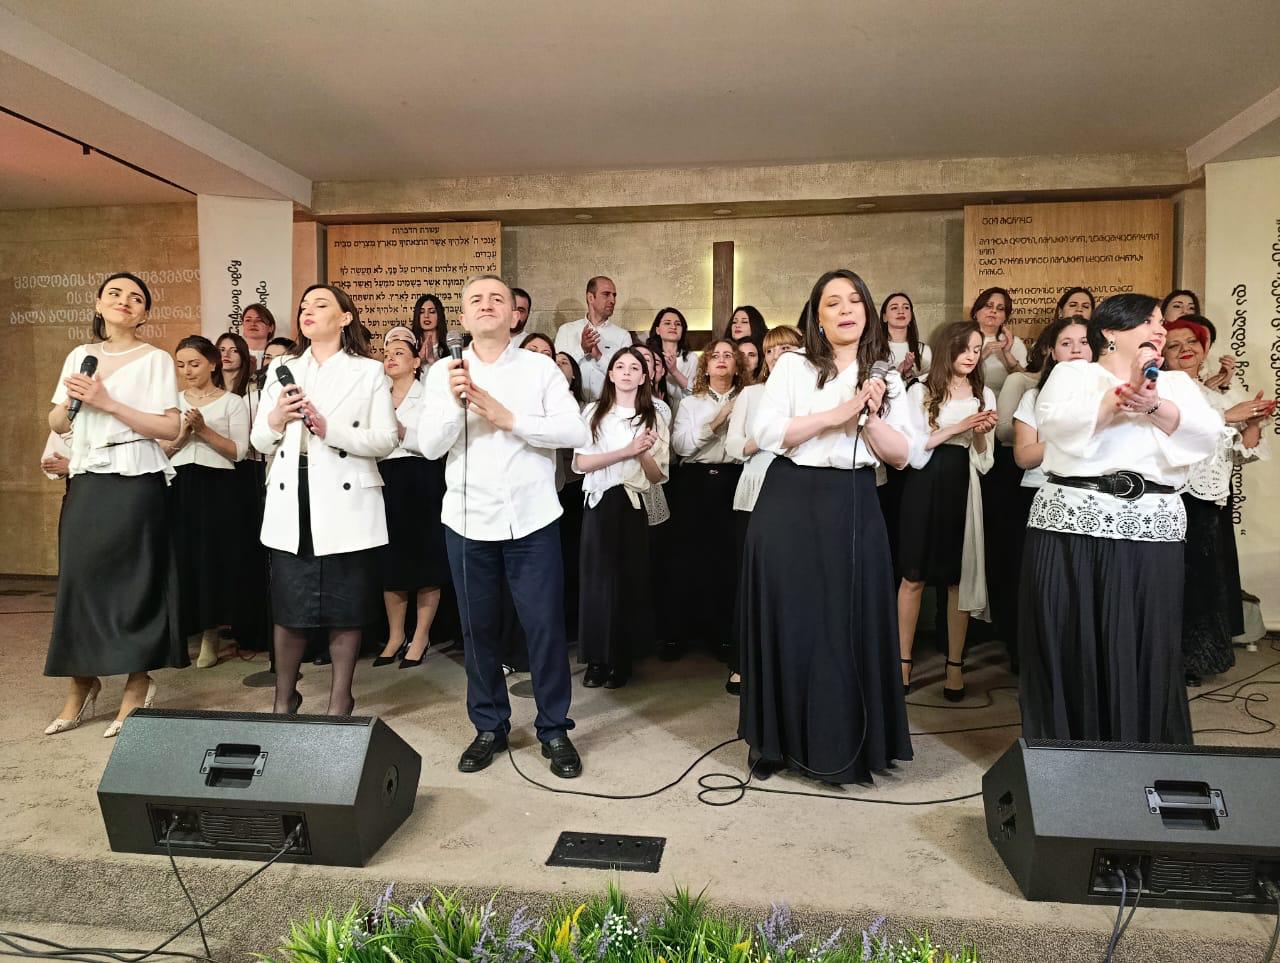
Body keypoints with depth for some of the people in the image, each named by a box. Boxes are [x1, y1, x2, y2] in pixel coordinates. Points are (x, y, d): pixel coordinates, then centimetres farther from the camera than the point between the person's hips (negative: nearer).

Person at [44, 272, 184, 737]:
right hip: (87, 481, 5)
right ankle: (81, 688, 18)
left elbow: (169, 427, -10)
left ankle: (137, 688, 10)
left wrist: (107, 402, -15)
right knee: (78, 576, 4)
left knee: (132, 580, -2)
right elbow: (57, 424, 15)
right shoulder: (79, 356, 14)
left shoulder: (155, 360, -1)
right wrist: (72, 398, -6)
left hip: (135, 482, -5)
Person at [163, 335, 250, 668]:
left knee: (214, 561, -2)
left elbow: (238, 451, -5)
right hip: (178, 488, 3)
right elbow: (159, 452, 9)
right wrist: (182, 435, -8)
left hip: (217, 489, -3)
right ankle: (175, 635, 13)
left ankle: (210, 638, 9)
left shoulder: (233, 402, 4)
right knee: (178, 560, 0)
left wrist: (204, 430, -14)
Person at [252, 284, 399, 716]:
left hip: (345, 505, -3)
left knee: (344, 608, 3)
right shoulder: (282, 370, 16)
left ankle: (339, 701, 18)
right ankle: (284, 697, 26)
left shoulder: (369, 371, 5)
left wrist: (328, 428, -17)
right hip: (291, 505, 3)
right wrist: (275, 420, -8)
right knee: (288, 608, 7)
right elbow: (259, 442, 13)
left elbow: (386, 439, -5)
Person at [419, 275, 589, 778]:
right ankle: (489, 727, 28)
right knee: (478, 628, 11)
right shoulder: (443, 373, 6)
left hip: (531, 520, -1)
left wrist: (508, 418, -15)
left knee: (545, 627, 2)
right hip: (469, 521, 2)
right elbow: (429, 446, -2)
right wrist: (454, 403, -18)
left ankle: (555, 729, 19)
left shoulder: (540, 367, 2)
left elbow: (576, 430, -9)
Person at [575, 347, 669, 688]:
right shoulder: (593, 412, 7)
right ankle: (596, 658, 10)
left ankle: (622, 659, 13)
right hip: (599, 503, 0)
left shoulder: (654, 418, 8)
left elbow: (657, 476, 5)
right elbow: (581, 462, -5)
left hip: (634, 505, 0)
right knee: (597, 577, 0)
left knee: (630, 579, 2)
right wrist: (626, 451, -13)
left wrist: (643, 454, -14)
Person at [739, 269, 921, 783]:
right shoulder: (792, 366, 3)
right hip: (789, 505, -2)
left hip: (853, 510, 2)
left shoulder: (886, 377, 10)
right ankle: (779, 738, 19)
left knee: (849, 625, 4)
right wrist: (837, 414, -12)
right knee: (787, 622, 3)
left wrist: (870, 416, -10)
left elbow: (902, 455, 5)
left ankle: (846, 745, 20)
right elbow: (766, 433, -9)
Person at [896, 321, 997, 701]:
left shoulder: (984, 395, 11)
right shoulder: (920, 391, 3)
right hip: (924, 486, -2)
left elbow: (984, 463, 7)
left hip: (963, 488, 2)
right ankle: (904, 660, 9)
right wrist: (957, 428, -13)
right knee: (913, 578, 1)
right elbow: (912, 449, -7)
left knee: (960, 579, 5)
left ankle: (955, 664, 14)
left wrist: (981, 436, -12)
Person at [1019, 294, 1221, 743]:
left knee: (1141, 646, 2)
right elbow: (1055, 420, -11)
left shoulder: (1175, 382, 19)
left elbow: (1207, 434, 1)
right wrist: (1122, 393, -16)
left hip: (1151, 531, 3)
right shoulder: (1072, 373, 9)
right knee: (1067, 643, 0)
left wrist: (1153, 406, -13)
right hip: (1071, 524, -2)